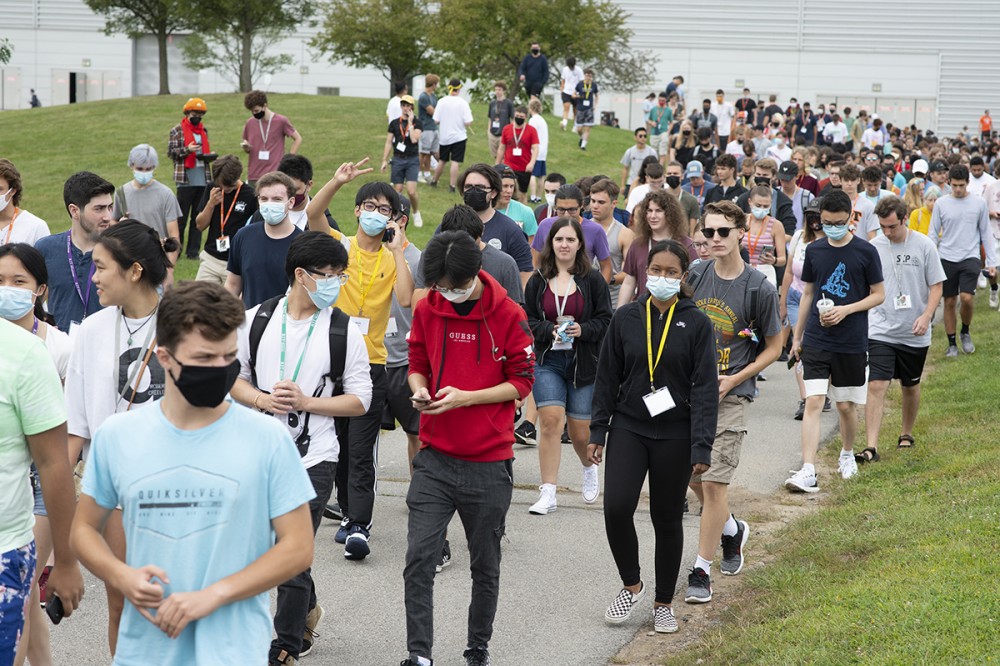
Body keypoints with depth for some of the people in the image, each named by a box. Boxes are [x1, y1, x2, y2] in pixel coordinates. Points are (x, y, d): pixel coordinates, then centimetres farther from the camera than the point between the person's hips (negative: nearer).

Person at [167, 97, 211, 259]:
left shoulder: (204, 130, 15)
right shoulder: (178, 130, -1)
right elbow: (170, 151, -5)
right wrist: (187, 150, -18)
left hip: (203, 179, 5)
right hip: (186, 179, -5)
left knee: (198, 217, 6)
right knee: (181, 217, -2)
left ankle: (193, 250, 12)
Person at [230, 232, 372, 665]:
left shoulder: (345, 332, -4)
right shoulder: (256, 320, 2)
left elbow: (359, 400, -3)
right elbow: (233, 377, 8)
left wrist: (306, 402, -15)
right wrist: (262, 400, -12)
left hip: (313, 458, -3)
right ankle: (307, 609, 45)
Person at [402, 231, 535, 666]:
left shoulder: (508, 315, -7)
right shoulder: (427, 310, 2)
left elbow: (522, 382, -4)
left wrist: (466, 397, -16)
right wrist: (419, 389, -9)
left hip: (489, 463, -2)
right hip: (435, 458, 2)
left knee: (485, 565, 11)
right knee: (419, 558, -8)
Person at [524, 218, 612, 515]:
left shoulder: (593, 279, -1)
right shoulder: (538, 281, 3)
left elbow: (606, 320, 0)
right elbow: (527, 320, 6)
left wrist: (582, 330, -17)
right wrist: (549, 330, -12)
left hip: (583, 363, 0)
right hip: (548, 361, 0)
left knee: (580, 431, 5)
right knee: (550, 421, -14)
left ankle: (589, 468, 41)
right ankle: (548, 494, -9)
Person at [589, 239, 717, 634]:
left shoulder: (696, 324, -3)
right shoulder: (626, 318, 3)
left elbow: (705, 388, -6)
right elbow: (607, 377, 8)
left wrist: (702, 447, -12)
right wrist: (597, 432, 5)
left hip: (674, 435, -1)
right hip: (628, 427, 1)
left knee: (667, 519, 8)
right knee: (616, 508, -13)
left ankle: (664, 603, 24)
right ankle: (631, 585, 11)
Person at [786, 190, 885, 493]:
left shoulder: (866, 252, -4)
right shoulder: (814, 250, 4)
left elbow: (879, 294, 0)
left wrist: (846, 310, -15)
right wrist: (797, 337, 14)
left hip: (852, 343, -1)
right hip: (816, 341, 2)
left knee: (846, 405, 10)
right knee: (813, 403, -9)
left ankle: (847, 454, 37)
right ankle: (808, 472, -14)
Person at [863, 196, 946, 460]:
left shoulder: (924, 245, -5)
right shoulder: (874, 247, -2)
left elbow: (936, 286, -1)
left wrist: (926, 316, -15)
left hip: (914, 333, 0)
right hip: (881, 330, 0)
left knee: (911, 386, 16)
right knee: (876, 386, -12)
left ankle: (907, 433, 39)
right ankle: (871, 447, -14)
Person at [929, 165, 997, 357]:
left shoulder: (979, 203, 1)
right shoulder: (941, 204, 2)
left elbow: (986, 233, 7)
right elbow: (933, 234, 6)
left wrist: (991, 261, 4)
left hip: (970, 257, -1)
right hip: (947, 259, 1)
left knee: (966, 298, -16)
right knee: (949, 302, 5)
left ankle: (965, 332, 11)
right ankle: (952, 344, 16)